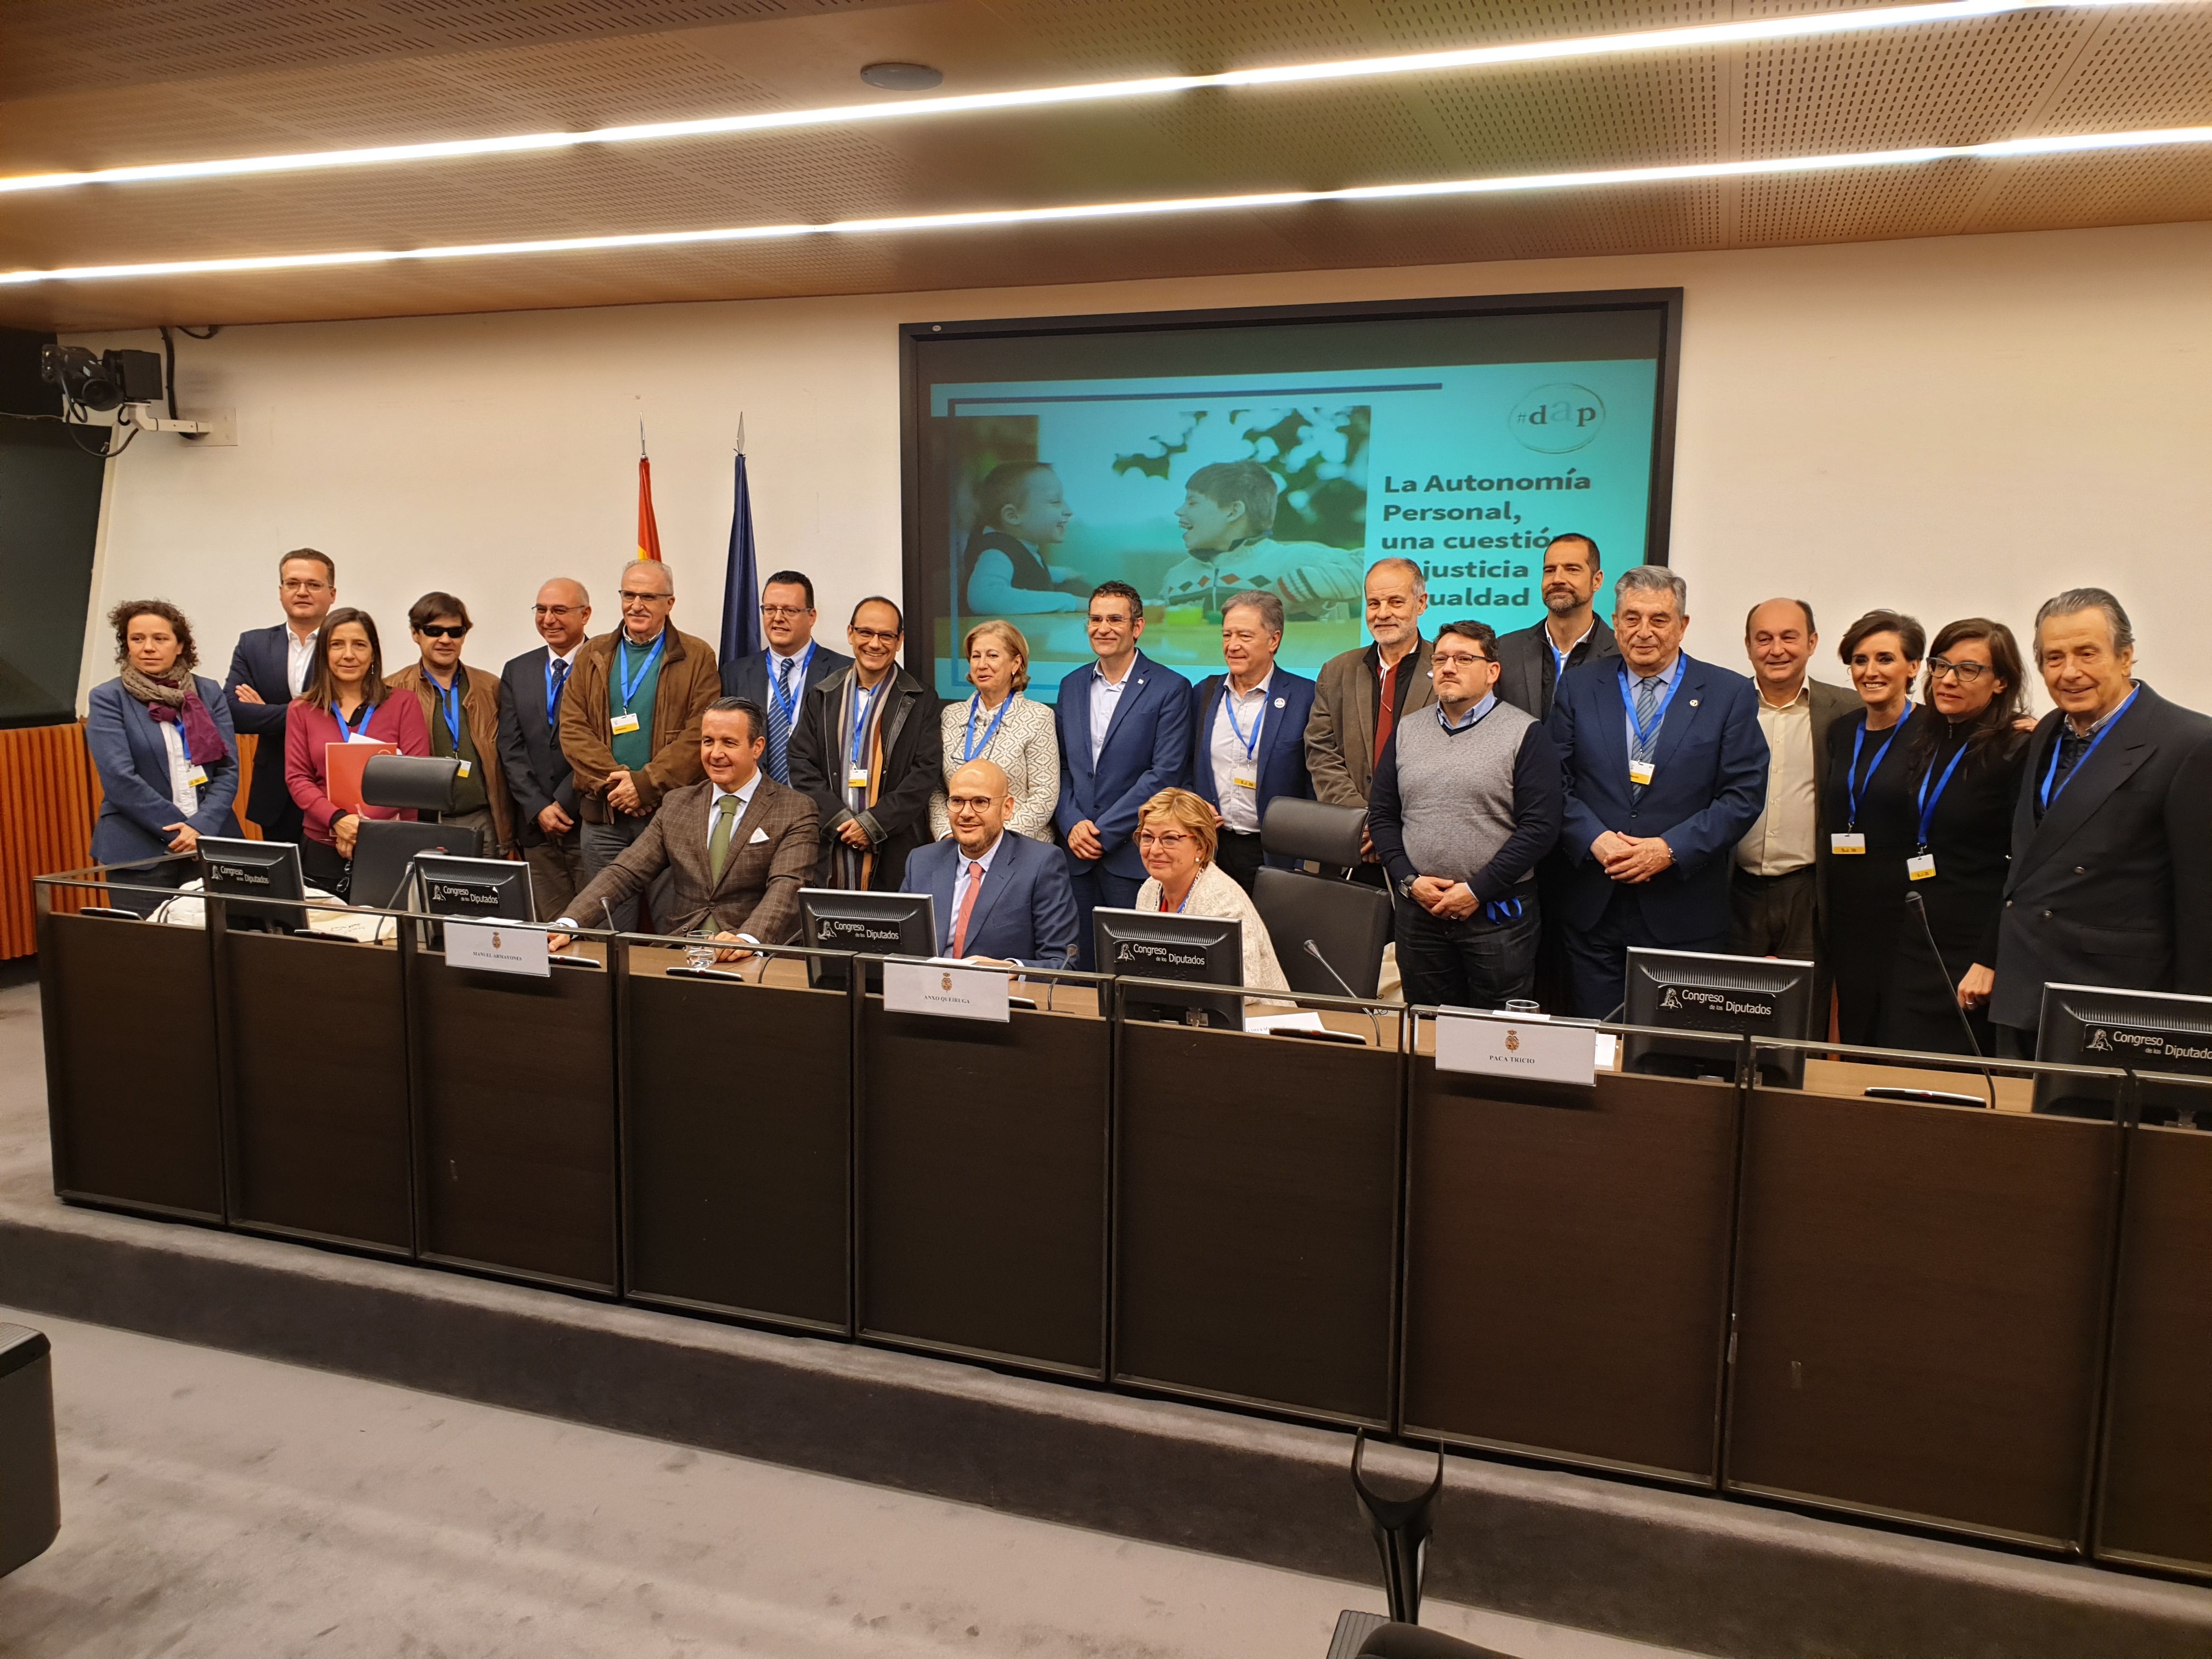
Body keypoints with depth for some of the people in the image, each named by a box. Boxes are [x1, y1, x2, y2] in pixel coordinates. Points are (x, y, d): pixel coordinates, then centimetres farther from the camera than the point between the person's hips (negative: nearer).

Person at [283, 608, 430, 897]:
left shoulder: (404, 706, 5)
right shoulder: (302, 710, 11)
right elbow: (296, 777, 4)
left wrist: (365, 824, -14)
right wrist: (337, 819, -15)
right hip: (322, 851, 2)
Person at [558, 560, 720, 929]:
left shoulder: (696, 657, 3)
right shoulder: (592, 655, 13)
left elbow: (699, 733, -6)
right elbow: (572, 727, 5)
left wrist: (645, 784, -14)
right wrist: (614, 780, -10)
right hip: (602, 815, 3)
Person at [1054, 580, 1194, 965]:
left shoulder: (1170, 688, -4)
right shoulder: (1072, 686, 13)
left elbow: (1165, 774, -11)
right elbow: (1059, 766, 12)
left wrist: (1103, 832, -13)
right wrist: (1073, 825, -5)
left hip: (1133, 856, -4)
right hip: (1078, 854, 5)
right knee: (1083, 969, 8)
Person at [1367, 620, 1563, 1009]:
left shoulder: (1526, 734, -3)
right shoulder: (1407, 732, 11)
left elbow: (1541, 825, -10)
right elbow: (1381, 814, 10)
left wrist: (1478, 890, -14)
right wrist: (1408, 880, -5)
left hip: (1498, 912, -4)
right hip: (1418, 909, 4)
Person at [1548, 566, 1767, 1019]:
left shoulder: (1731, 694, 2)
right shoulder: (1578, 687, 7)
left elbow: (1744, 794, -3)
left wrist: (1670, 849, -14)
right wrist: (1594, 840, -14)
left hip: (1685, 913, -1)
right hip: (1592, 908, 1)